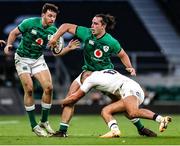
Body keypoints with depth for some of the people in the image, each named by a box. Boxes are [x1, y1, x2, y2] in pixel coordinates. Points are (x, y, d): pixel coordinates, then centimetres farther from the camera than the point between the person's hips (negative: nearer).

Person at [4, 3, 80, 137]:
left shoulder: (53, 30, -8)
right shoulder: (30, 23, -18)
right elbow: (14, 33, -4)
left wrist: (68, 48, -20)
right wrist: (9, 45, -20)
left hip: (38, 59, 4)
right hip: (23, 59, -4)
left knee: (48, 87, -11)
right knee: (29, 89, -13)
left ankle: (44, 122, 6)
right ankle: (34, 125, -3)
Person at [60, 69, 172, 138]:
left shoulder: (90, 78, 12)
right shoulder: (105, 72, 33)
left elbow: (75, 97, 20)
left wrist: (63, 102, 38)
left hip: (130, 89, -9)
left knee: (133, 113, -35)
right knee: (105, 111, 6)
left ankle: (161, 119, -49)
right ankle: (115, 130, -20)